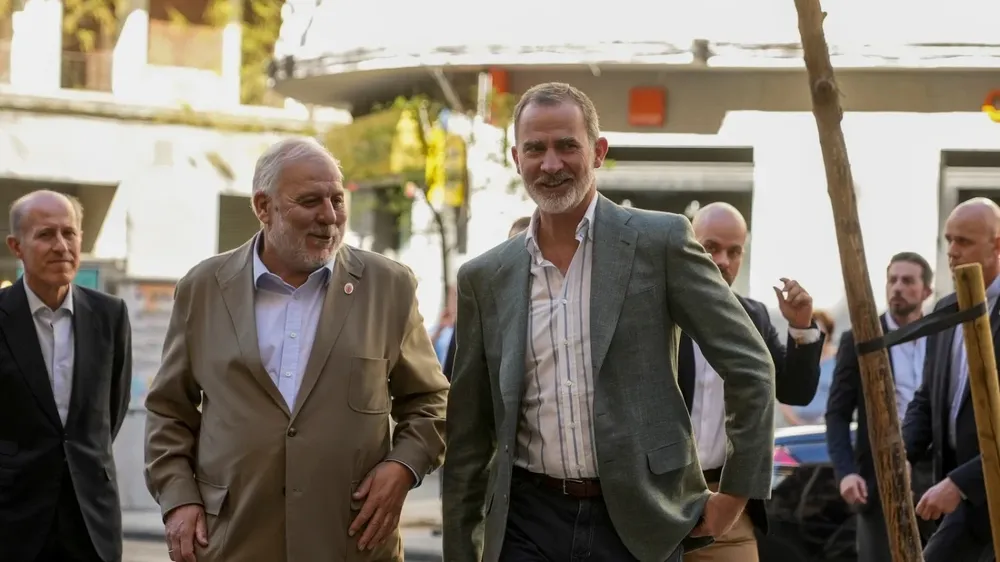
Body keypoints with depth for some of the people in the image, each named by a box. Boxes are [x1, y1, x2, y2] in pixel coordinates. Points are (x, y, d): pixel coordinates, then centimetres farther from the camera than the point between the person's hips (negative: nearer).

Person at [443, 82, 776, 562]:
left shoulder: (660, 243, -2)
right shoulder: (485, 278, 8)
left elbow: (749, 365, 1)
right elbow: (468, 435, 12)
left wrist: (734, 493, 0)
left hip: (638, 522, -2)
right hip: (528, 523, 3)